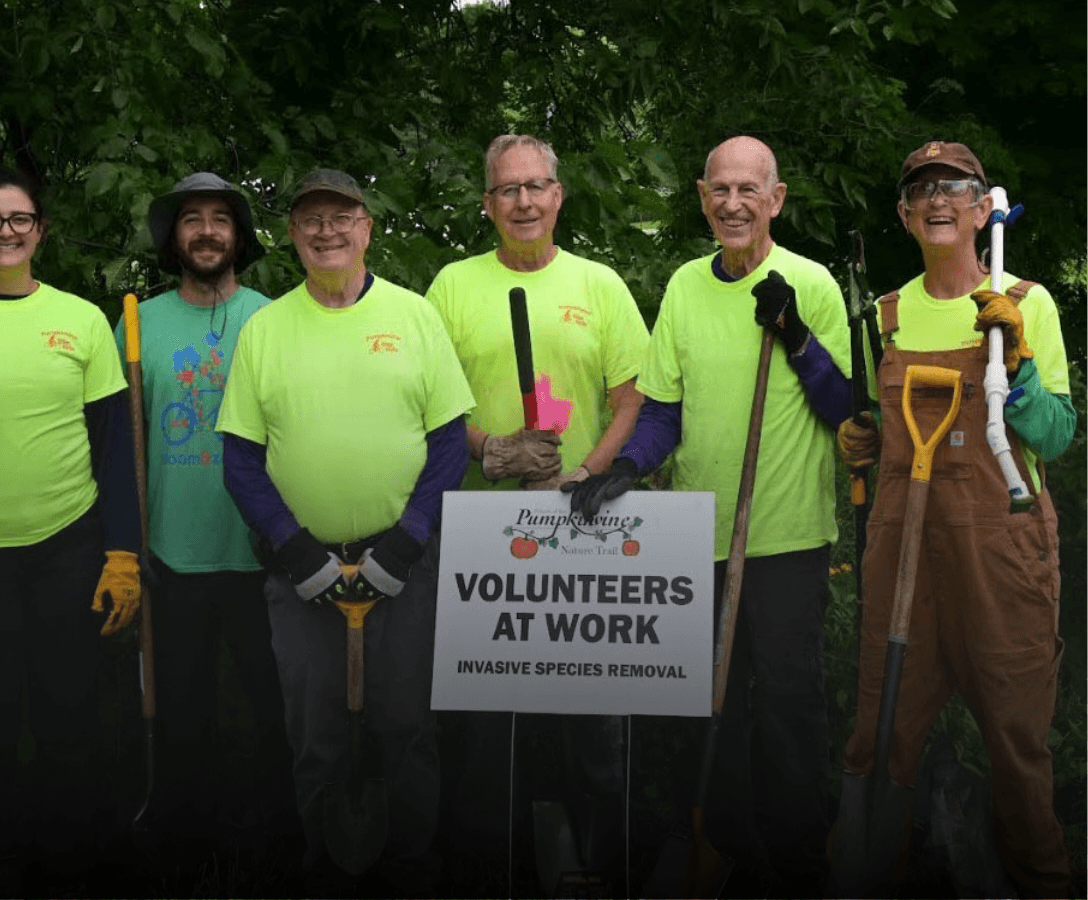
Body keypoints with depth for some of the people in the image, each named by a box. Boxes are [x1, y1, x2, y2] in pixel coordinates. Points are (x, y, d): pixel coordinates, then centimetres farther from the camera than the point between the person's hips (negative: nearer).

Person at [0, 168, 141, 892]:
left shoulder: (82, 319, 1)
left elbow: (115, 444, 2)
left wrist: (124, 555, -3)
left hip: (69, 547, 0)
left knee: (69, 713, 10)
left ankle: (68, 858, 28)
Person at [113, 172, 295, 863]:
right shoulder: (139, 325, 2)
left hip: (262, 552, -1)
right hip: (175, 552, 1)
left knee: (278, 700, 9)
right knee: (182, 707, 13)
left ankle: (282, 815, 28)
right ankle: (188, 831, 31)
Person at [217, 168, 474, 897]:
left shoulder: (414, 314, 1)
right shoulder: (264, 327, 3)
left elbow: (451, 441, -1)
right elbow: (242, 459, 2)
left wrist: (404, 542, -11)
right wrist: (294, 548, -10)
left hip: (404, 558, -1)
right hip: (304, 563, 1)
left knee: (408, 727, 7)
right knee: (316, 738, 9)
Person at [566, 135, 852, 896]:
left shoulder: (812, 285, -4)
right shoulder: (685, 286, 6)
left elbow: (847, 412, -6)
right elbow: (665, 410, 8)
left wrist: (796, 337, -19)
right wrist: (626, 467, -9)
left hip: (790, 534, -4)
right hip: (701, 530, 4)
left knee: (788, 698, 2)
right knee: (713, 698, 11)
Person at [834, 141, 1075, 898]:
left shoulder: (1025, 304, 0)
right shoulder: (889, 313, 11)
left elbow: (1055, 440, -5)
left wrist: (1015, 359, -17)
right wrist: (864, 441, 1)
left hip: (1001, 543, -3)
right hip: (905, 539, 3)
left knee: (1016, 724, 3)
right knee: (886, 723, 6)